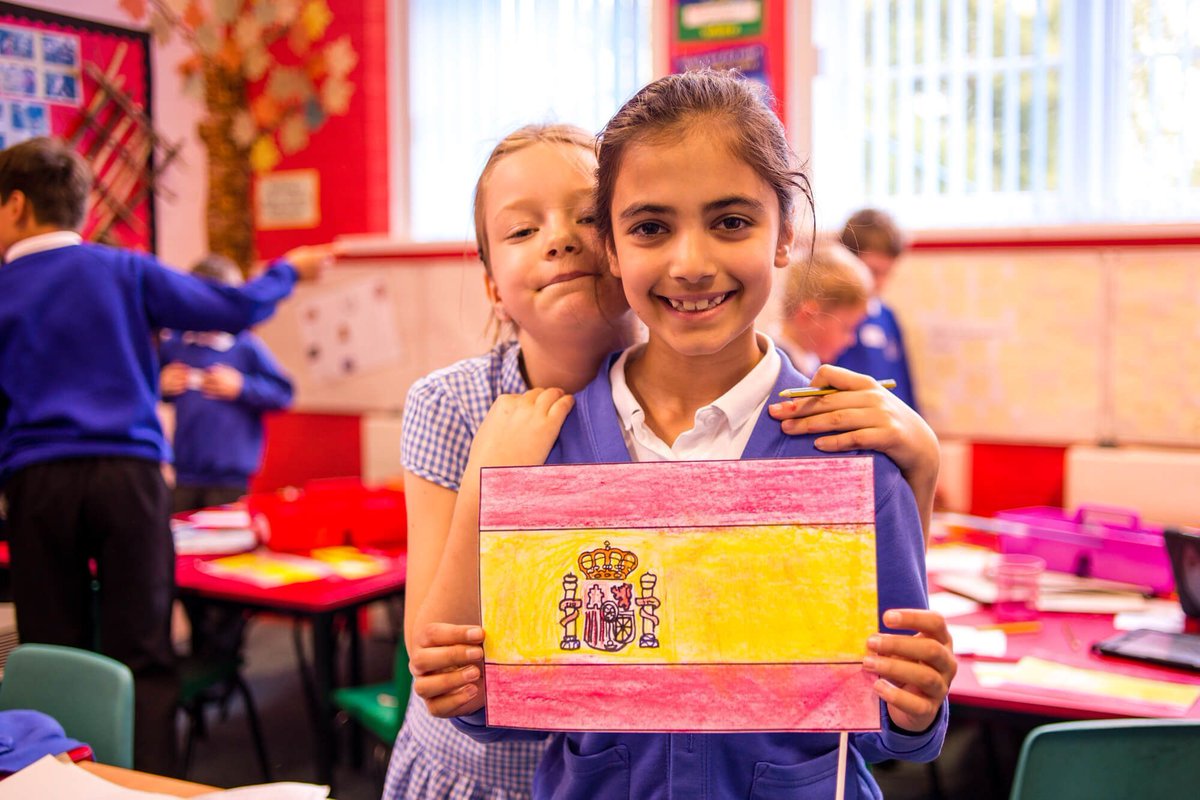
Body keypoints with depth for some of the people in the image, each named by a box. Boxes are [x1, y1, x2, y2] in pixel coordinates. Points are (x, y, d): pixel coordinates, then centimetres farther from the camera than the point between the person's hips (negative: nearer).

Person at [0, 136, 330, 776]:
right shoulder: (126, 271, 3)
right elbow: (234, 311, 4)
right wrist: (289, 270, 20)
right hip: (128, 475, 0)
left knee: (52, 659, 9)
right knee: (141, 655, 2)